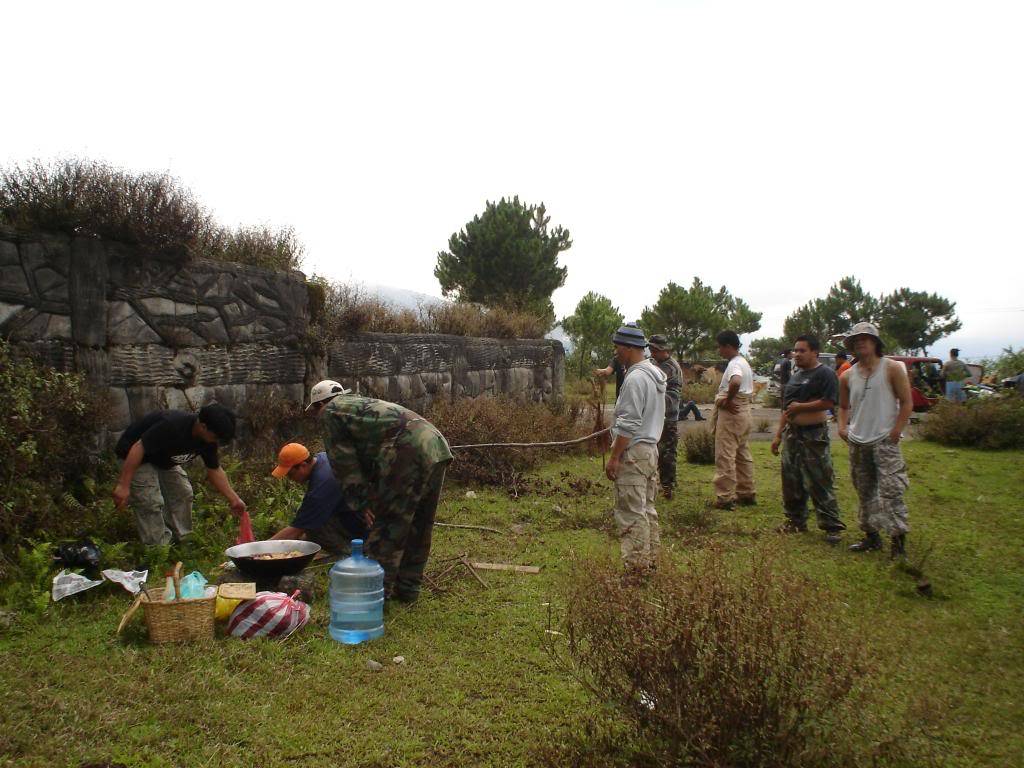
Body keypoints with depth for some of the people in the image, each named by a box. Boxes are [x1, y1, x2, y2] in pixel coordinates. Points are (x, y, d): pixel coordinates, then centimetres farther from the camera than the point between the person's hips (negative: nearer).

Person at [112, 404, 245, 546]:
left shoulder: (207, 439, -14)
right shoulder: (172, 426, -39)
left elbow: (215, 470, -1)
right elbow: (138, 448, -35)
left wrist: (233, 499, -3)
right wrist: (123, 485, -36)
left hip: (165, 460, 8)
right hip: (138, 457, -8)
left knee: (183, 493, 4)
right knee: (151, 502, -16)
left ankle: (180, 541, 13)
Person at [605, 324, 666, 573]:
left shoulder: (636, 378, -18)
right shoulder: (655, 374, 13)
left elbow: (628, 424, -21)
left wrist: (614, 457, -17)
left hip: (633, 452, -10)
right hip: (651, 448, 10)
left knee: (631, 513, -5)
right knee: (647, 509, 17)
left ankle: (636, 566, -2)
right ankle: (650, 559, 25)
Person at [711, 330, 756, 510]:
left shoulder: (734, 364, -16)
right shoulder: (744, 363, 16)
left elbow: (735, 382, -39)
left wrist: (728, 400, -23)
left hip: (731, 413, -10)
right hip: (744, 412, 10)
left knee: (725, 457, -6)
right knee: (743, 455, 16)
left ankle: (725, 498, -3)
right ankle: (746, 493, 24)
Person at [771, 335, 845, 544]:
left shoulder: (825, 374, -9)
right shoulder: (795, 375, 16)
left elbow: (829, 402, -22)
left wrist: (801, 407, -15)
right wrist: (778, 435, 17)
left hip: (814, 435, -8)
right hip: (792, 433, 8)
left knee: (820, 483, -7)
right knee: (791, 481, 12)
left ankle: (832, 526, 0)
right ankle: (796, 520, 24)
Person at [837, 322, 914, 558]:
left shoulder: (892, 369, -4)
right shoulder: (847, 376, 9)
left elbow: (907, 403, -4)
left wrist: (895, 432, -12)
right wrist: (842, 426, 3)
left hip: (885, 441, -5)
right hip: (857, 443, 5)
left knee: (890, 491, -13)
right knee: (865, 493, 13)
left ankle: (899, 540, -8)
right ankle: (871, 536, 25)